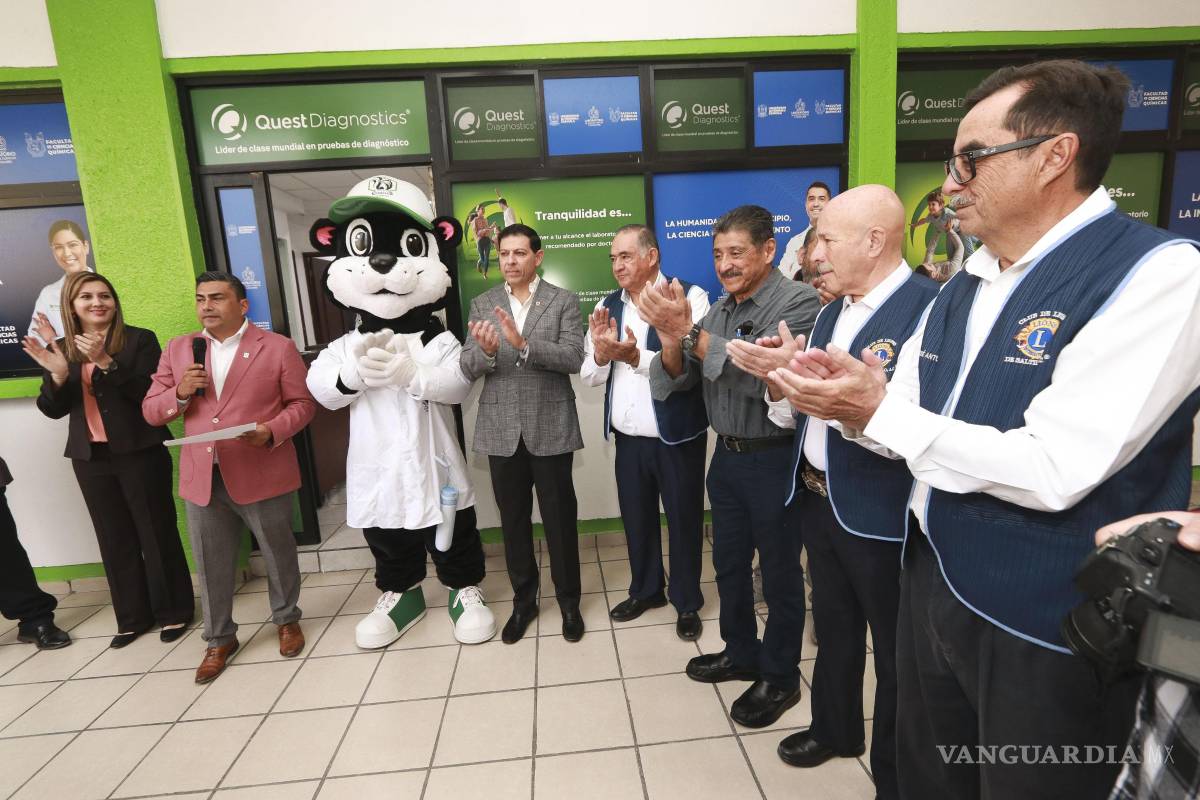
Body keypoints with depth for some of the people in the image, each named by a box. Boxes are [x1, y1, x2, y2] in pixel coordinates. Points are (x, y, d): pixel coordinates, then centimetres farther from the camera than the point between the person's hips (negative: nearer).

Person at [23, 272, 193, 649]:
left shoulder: (140, 339, -6)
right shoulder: (59, 349, 8)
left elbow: (150, 393, -15)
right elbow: (53, 410, 7)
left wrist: (106, 362, -24)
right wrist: (57, 375, -11)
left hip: (139, 452, -4)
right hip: (90, 458, 5)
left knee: (157, 532, 4)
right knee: (115, 539, 13)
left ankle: (174, 611, 18)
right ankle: (132, 617, 26)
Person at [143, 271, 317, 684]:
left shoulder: (278, 347, -2)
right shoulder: (177, 349, 9)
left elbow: (302, 403, -2)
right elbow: (151, 411, 10)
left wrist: (271, 431, -19)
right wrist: (180, 392, -11)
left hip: (263, 474, -3)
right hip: (202, 477, 3)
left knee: (279, 554, 13)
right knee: (211, 565, 13)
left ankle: (287, 620, 36)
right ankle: (219, 639, 32)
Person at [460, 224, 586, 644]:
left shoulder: (564, 301, 0)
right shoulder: (482, 304, 7)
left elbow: (573, 358, -13)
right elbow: (468, 368, 1)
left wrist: (524, 344, -27)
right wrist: (486, 351, -22)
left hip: (551, 428, -2)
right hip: (501, 431, 3)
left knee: (559, 519, 8)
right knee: (513, 520, 13)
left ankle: (568, 600, 27)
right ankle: (523, 600, 31)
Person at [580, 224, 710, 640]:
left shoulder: (689, 297, -10)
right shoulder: (607, 306, 7)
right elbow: (590, 375, 4)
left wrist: (636, 357, -29)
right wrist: (600, 352, -16)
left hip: (677, 436, -4)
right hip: (627, 437, 5)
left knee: (683, 520, 12)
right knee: (636, 518, 18)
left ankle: (687, 601, 33)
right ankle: (645, 589, 41)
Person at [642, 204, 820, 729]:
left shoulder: (798, 301, -13)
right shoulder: (717, 310, 7)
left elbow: (764, 377, -26)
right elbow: (677, 380, 3)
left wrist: (690, 333, -29)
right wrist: (671, 343, -18)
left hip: (774, 459, -6)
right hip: (726, 455, 7)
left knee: (779, 572, 10)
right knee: (729, 564, 19)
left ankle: (779, 677, 30)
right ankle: (741, 653, 41)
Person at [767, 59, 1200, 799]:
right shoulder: (964, 285, 7)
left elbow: (1054, 472, -26)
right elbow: (907, 421, 9)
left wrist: (880, 412, -22)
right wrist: (845, 396, -10)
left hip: (1045, 631, -7)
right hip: (932, 588, 7)